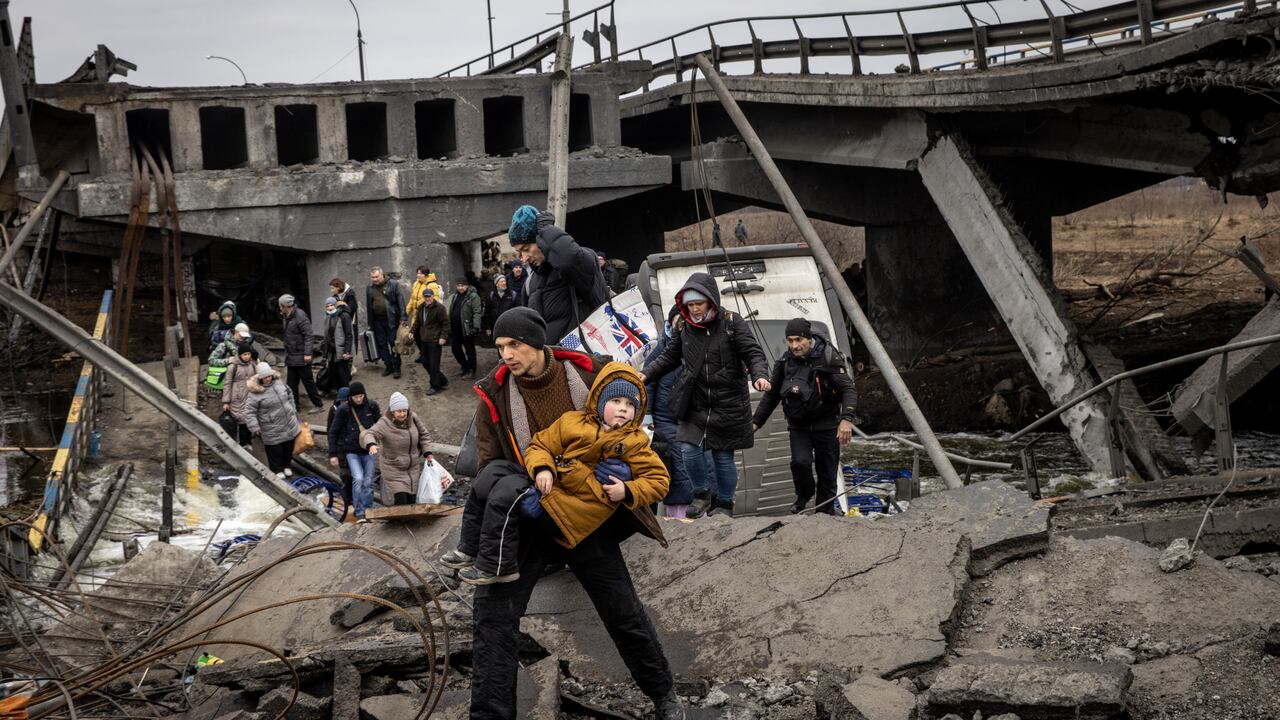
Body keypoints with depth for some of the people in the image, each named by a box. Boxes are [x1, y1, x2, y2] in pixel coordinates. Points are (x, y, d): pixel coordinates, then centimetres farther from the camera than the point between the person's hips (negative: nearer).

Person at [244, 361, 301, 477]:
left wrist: (293, 411, 21)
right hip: (272, 431, -6)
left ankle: (286, 466, 42)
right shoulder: (255, 393, -19)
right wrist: (255, 428, -24)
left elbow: (289, 396, 17)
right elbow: (249, 412, -18)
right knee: (275, 451, 6)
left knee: (289, 447, 19)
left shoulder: (278, 383, -1)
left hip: (289, 424, 6)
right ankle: (277, 470, 28)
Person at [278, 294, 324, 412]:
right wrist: (286, 356, 16)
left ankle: (318, 405, 11)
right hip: (291, 357, 9)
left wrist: (307, 353, -25)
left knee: (308, 381, 1)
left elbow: (308, 336, -20)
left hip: (301, 358, -9)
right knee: (292, 384, 11)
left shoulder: (300, 316, -17)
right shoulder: (287, 317, 10)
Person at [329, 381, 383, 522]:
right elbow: (333, 432, -1)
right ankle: (359, 513, -8)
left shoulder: (372, 406, -4)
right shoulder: (343, 409, -9)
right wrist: (333, 454, -2)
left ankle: (368, 510, 17)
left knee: (368, 481, 2)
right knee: (358, 478, -17)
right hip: (351, 451, -2)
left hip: (368, 450, 2)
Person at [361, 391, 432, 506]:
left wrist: (427, 452, 2)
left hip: (413, 468, 5)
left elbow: (423, 434, 12)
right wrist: (371, 445, -56)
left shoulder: (412, 419, -3)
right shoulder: (384, 424, -20)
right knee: (400, 500, -15)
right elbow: (369, 434, -34)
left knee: (412, 500, 9)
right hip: (393, 469, -5)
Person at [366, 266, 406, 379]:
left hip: (391, 320, -5)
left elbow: (400, 301, -6)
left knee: (393, 344, -3)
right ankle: (388, 366, 19)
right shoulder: (369, 288, 9)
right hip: (377, 321, 5)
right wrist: (370, 323, 12)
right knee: (382, 344, 9)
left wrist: (402, 318, -13)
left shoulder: (393, 285, -5)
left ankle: (397, 367, 6)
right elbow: (368, 306, 14)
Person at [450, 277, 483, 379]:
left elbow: (477, 312, -15)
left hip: (467, 328, -8)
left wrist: (476, 326, -22)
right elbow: (450, 311, 20)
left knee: (469, 350, 2)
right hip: (455, 328, 8)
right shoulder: (455, 296, 14)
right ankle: (464, 367, 30)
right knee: (456, 349, 13)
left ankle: (471, 370, 13)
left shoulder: (473, 296, -10)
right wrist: (449, 326, 17)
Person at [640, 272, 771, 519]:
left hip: (728, 403, -3)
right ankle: (702, 495, 16)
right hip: (695, 402, 3)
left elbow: (753, 353, -8)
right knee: (689, 448, -9)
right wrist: (646, 374, -1)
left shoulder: (731, 322, -7)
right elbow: (669, 357, 13)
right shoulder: (683, 326, 3)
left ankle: (724, 503, 25)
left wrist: (759, 375, -26)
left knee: (723, 457, 5)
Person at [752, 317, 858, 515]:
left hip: (826, 425, -3)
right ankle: (804, 495, 12)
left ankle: (825, 512, 18)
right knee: (800, 462, -18)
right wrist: (756, 422, 13)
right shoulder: (785, 363, 2)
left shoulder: (829, 359, -13)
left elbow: (848, 389, -18)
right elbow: (771, 395, 15)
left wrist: (846, 419, -33)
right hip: (798, 426, 3)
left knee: (827, 472, 1)